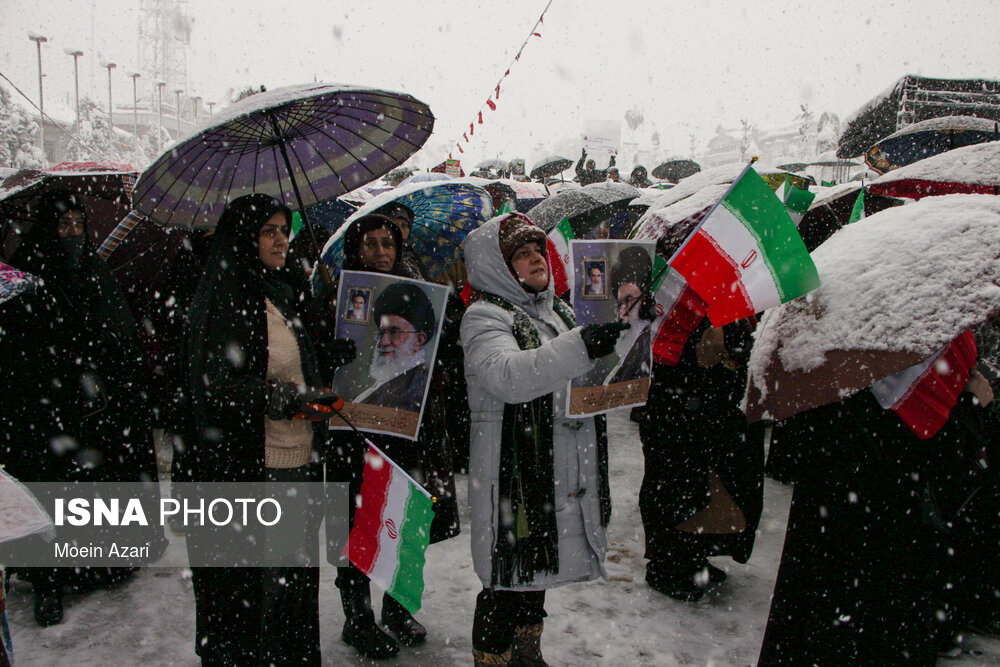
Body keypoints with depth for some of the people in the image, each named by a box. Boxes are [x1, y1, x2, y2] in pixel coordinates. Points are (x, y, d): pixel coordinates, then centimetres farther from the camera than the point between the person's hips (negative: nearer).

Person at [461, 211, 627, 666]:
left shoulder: (559, 312, 14)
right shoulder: (483, 317, -11)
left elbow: (588, 383, 26)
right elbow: (508, 376, -32)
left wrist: (621, 343, 8)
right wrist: (581, 346, -42)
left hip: (564, 476, 8)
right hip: (513, 477, -8)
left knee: (538, 572, 23)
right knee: (509, 581, 1)